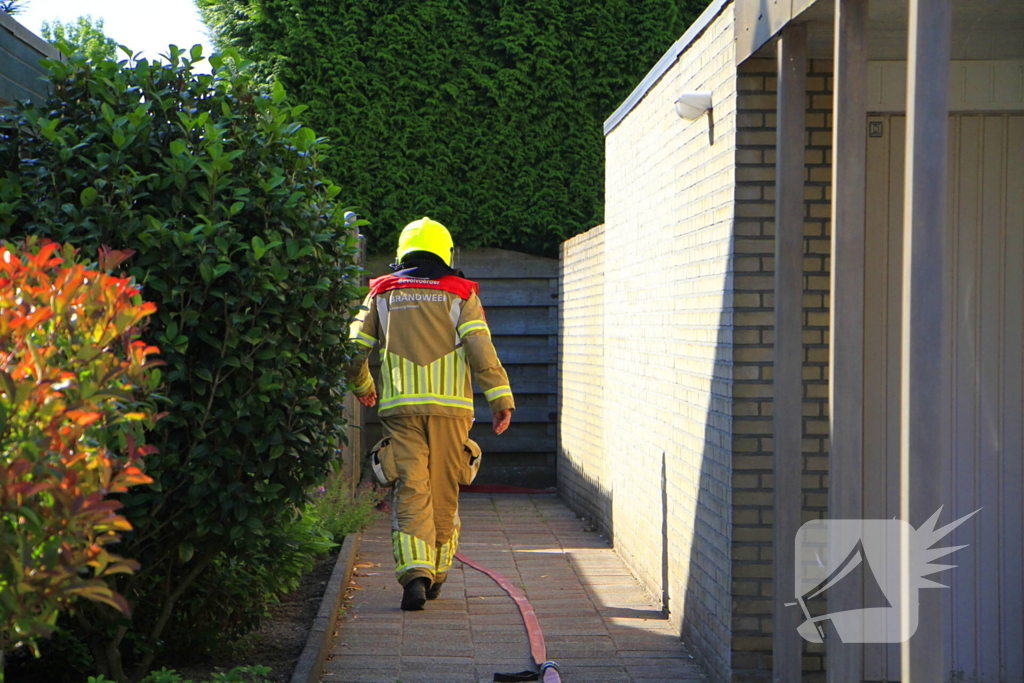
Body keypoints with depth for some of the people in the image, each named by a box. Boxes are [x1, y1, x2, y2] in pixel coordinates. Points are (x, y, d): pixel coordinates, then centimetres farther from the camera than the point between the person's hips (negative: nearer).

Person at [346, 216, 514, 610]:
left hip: (400, 405, 0)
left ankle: (414, 574, -19)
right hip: (450, 405, 0)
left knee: (410, 489, -3)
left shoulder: (382, 294, 10)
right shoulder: (460, 294, 6)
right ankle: (437, 573, 21)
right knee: (443, 490, 12)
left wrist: (362, 387, 27)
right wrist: (501, 399, -6)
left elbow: (354, 349, 9)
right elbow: (481, 349, -6)